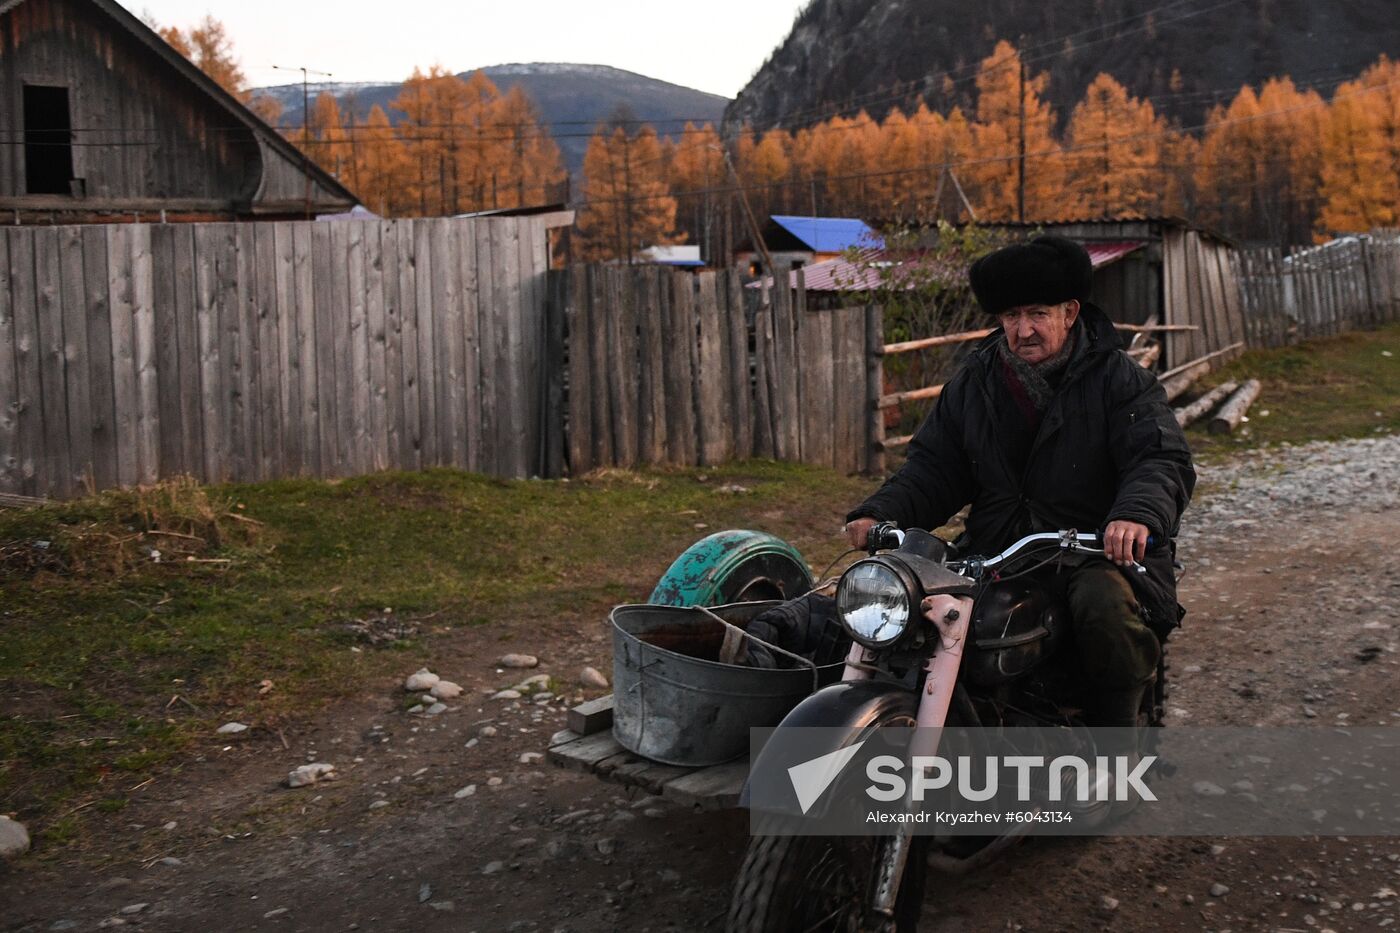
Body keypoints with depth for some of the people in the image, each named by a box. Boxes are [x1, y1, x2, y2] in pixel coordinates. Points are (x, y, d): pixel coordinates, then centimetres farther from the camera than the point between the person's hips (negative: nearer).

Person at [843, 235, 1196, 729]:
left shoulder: (1119, 379, 2)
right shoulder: (972, 383, 14)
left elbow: (1163, 460, -10)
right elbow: (933, 466, 13)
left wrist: (1138, 514, -33)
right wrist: (882, 513, -7)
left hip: (1100, 556, -3)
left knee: (1106, 606, -35)